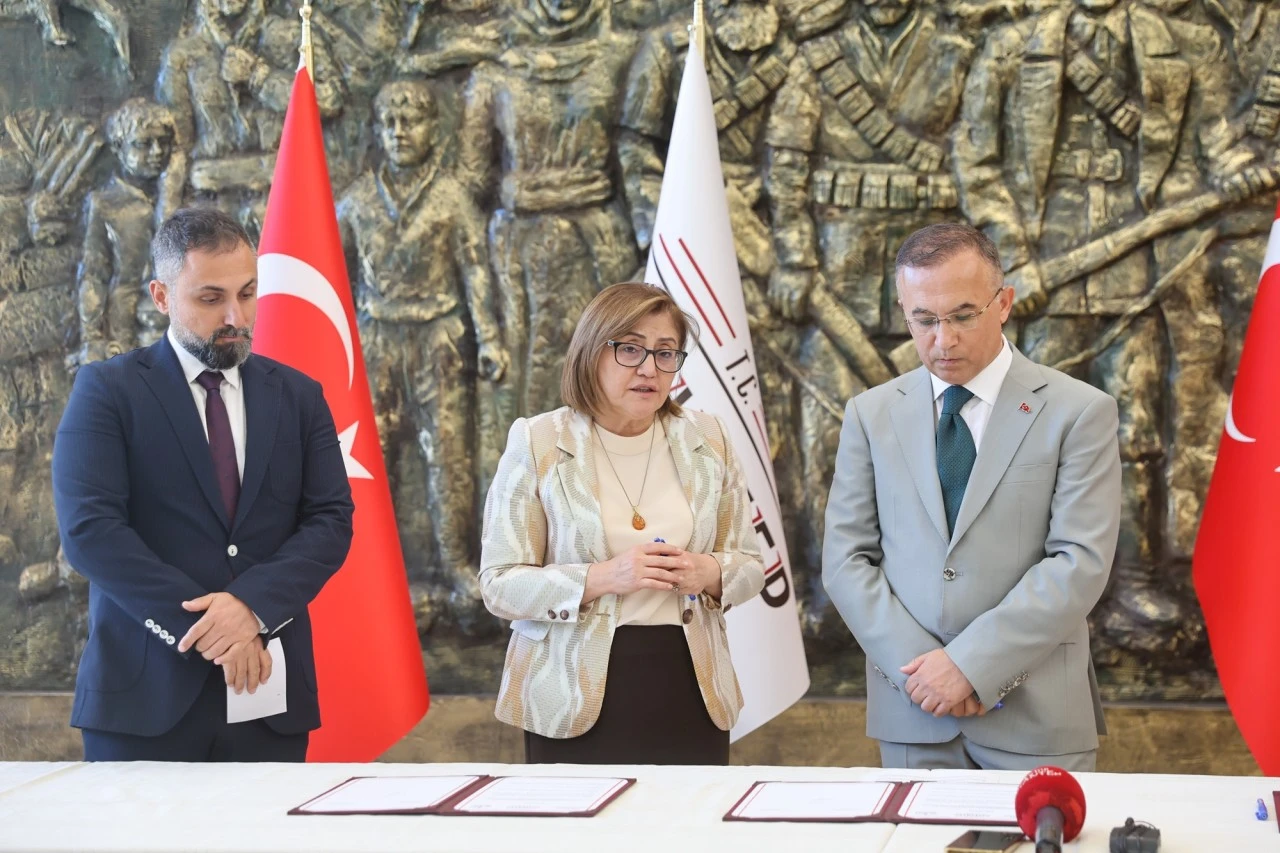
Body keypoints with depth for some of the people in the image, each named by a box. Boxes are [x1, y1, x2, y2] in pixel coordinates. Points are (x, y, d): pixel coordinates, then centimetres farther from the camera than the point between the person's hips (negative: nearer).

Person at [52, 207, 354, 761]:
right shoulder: (107, 390, 1)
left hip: (269, 693, 3)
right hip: (145, 694, -2)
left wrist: (253, 604, -15)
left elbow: (331, 521, 3)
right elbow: (89, 528, -10)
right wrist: (208, 631, -15)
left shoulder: (299, 396, 11)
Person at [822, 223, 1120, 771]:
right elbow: (846, 560, 4)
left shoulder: (1080, 412, -1)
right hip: (911, 713, 2)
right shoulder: (871, 414, 8)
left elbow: (1081, 563, -9)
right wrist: (917, 665, -10)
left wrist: (970, 662, -15)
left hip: (1036, 718, -2)